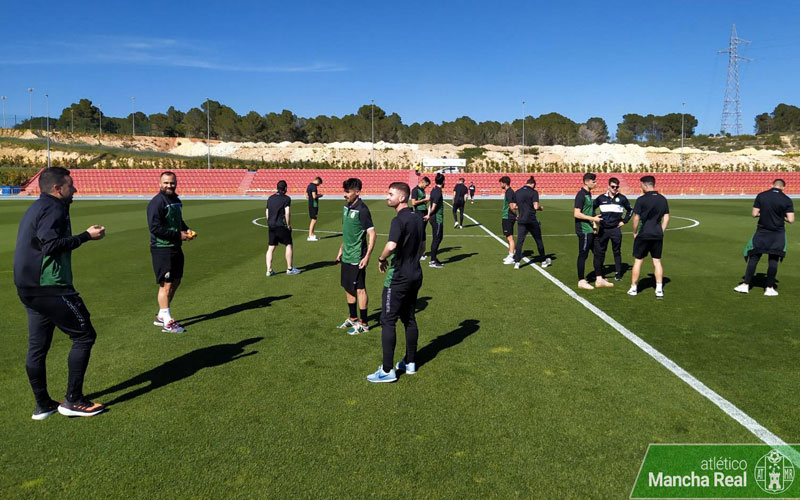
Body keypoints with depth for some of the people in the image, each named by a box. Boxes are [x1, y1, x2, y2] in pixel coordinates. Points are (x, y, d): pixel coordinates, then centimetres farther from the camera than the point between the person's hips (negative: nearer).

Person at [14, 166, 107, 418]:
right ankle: (73, 400, 0)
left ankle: (43, 405, 23)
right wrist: (86, 236, -17)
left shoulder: (35, 208, 19)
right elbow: (51, 244, -22)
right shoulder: (53, 209, -11)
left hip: (29, 288, 11)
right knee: (84, 335, -3)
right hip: (50, 287, -11)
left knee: (37, 346, 13)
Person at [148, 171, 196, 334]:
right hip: (162, 249, -9)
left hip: (176, 248, 9)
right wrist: (178, 235, -20)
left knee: (176, 281, 16)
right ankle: (167, 323, 4)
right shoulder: (157, 202, -15)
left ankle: (161, 316, 30)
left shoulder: (176, 200, 12)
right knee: (166, 284, -5)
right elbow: (155, 228, -22)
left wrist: (187, 230, 5)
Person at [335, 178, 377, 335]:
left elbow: (372, 234, -18)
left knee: (360, 289, 0)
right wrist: (341, 249, 20)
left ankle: (363, 323, 11)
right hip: (346, 256, 8)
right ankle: (353, 319, 32)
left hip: (357, 257, -8)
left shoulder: (362, 210, -17)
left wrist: (367, 256, -22)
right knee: (347, 287, 17)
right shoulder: (346, 207, 8)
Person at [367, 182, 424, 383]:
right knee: (409, 319, 16)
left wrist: (381, 259, -16)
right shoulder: (417, 219, 10)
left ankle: (387, 370, 0)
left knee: (387, 321, -3)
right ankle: (410, 363, 25)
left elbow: (391, 246, -33)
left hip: (398, 278, -9)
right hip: (415, 275, 9)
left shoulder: (399, 220, -18)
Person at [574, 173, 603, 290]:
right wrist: (593, 219, -18)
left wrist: (593, 224, 18)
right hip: (584, 230, -10)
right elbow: (576, 214, -20)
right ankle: (581, 281, 6)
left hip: (589, 230, 10)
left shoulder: (588, 194, 14)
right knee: (583, 255, -2)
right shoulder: (581, 195, -15)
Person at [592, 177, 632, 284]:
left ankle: (618, 273, 14)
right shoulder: (601, 198, 3)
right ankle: (598, 274, 13)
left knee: (617, 252, 5)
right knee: (599, 251, 3)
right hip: (603, 229, 1)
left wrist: (624, 221, 6)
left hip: (616, 229, -1)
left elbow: (630, 210, 15)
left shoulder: (622, 198, 2)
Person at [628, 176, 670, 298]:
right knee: (657, 261, 10)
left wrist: (635, 233, 4)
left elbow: (636, 218, -8)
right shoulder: (663, 199, 5)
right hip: (658, 235, 4)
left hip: (643, 234, -4)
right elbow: (666, 218, 7)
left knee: (638, 261, 6)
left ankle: (633, 288, 13)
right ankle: (659, 289, 7)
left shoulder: (641, 200, -10)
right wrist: (661, 232, 13)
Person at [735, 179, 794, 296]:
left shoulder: (761, 196, -4)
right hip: (777, 234, -1)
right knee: (773, 260, 5)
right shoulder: (787, 200, -5)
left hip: (762, 232, 1)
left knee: (753, 258, 6)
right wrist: (781, 216, 10)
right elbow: (791, 220, -8)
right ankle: (769, 288, 9)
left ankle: (745, 285, 6)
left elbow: (754, 213, -4)